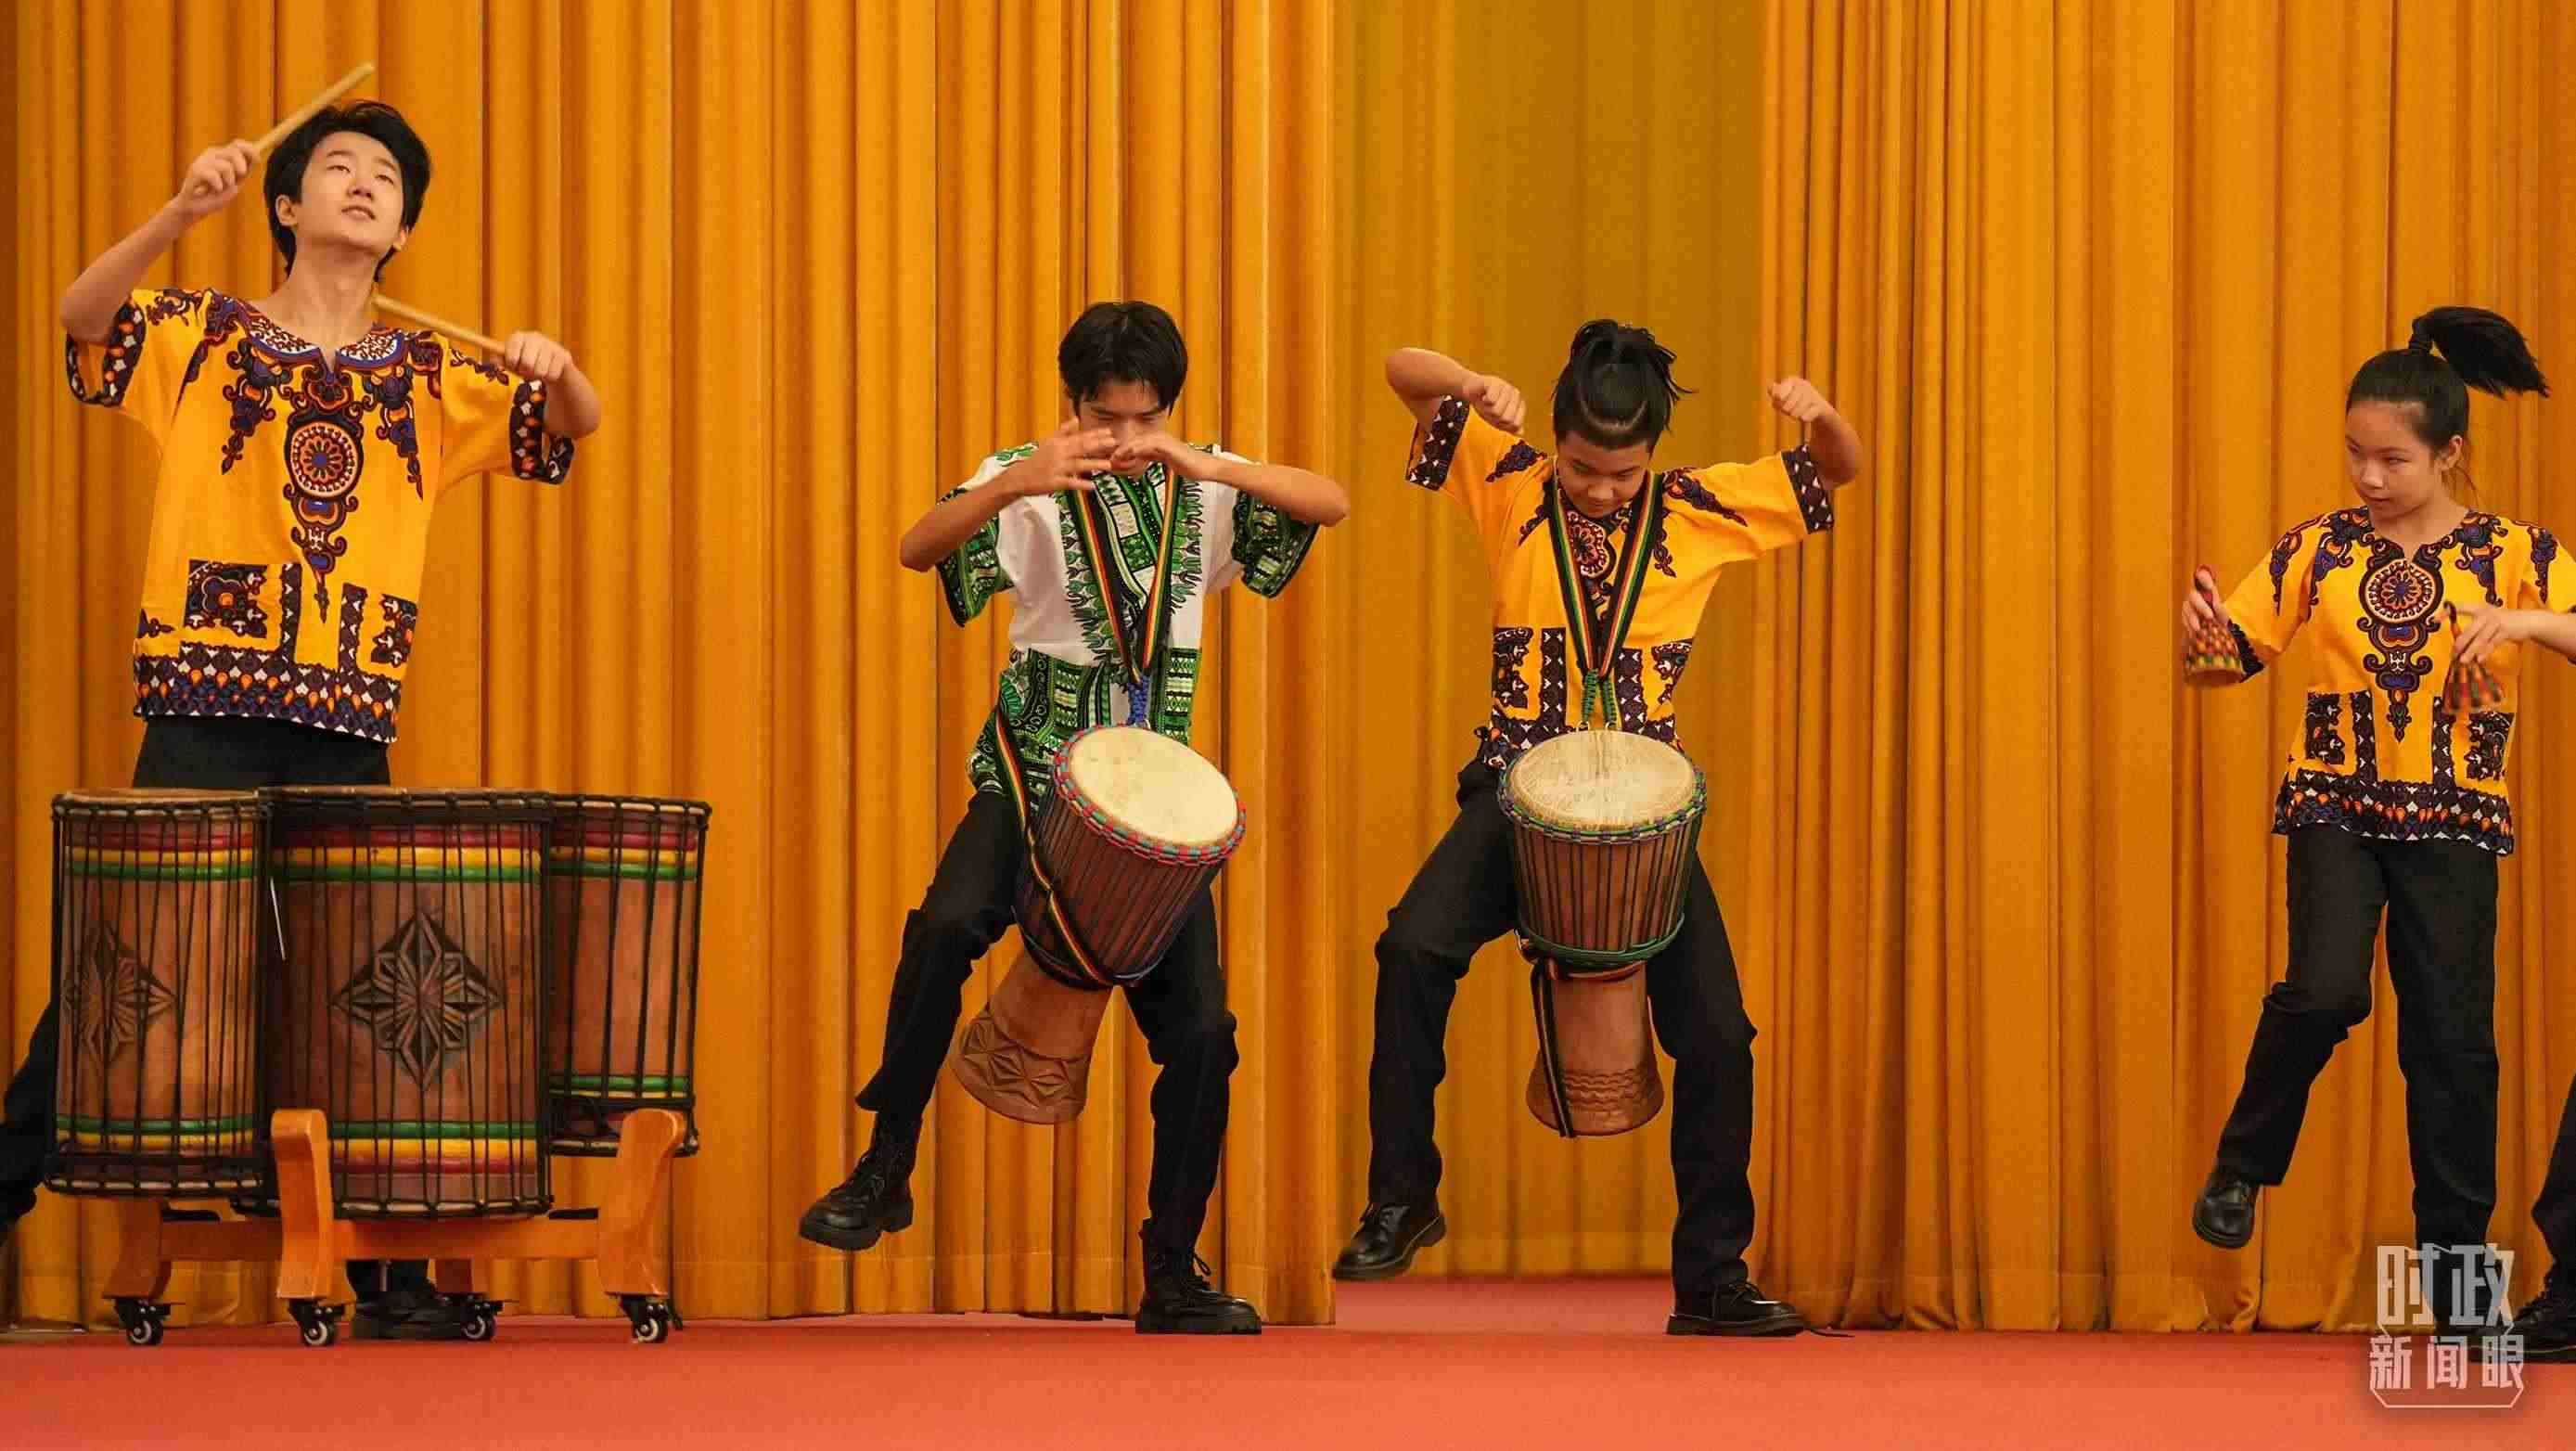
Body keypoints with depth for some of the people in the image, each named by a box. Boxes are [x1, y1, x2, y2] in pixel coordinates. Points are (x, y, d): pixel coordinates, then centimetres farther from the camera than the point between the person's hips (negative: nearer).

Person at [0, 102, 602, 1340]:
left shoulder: (432, 381, 15)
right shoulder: (201, 339, 5)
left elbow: (576, 424, 11)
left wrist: (553, 366, -13)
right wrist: (178, 215, -28)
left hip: (347, 733, 3)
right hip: (203, 718, -3)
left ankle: (388, 1273, 7)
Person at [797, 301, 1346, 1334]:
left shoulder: (1201, 486, 2)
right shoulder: (1029, 485, -6)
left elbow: (1330, 505, -11)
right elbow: (919, 548, -22)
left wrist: (1206, 468, -25)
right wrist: (1016, 484, -41)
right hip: (1034, 774, -3)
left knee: (1201, 1032, -4)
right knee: (948, 923, -31)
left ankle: (1174, 1277, 11)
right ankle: (885, 1170, -15)